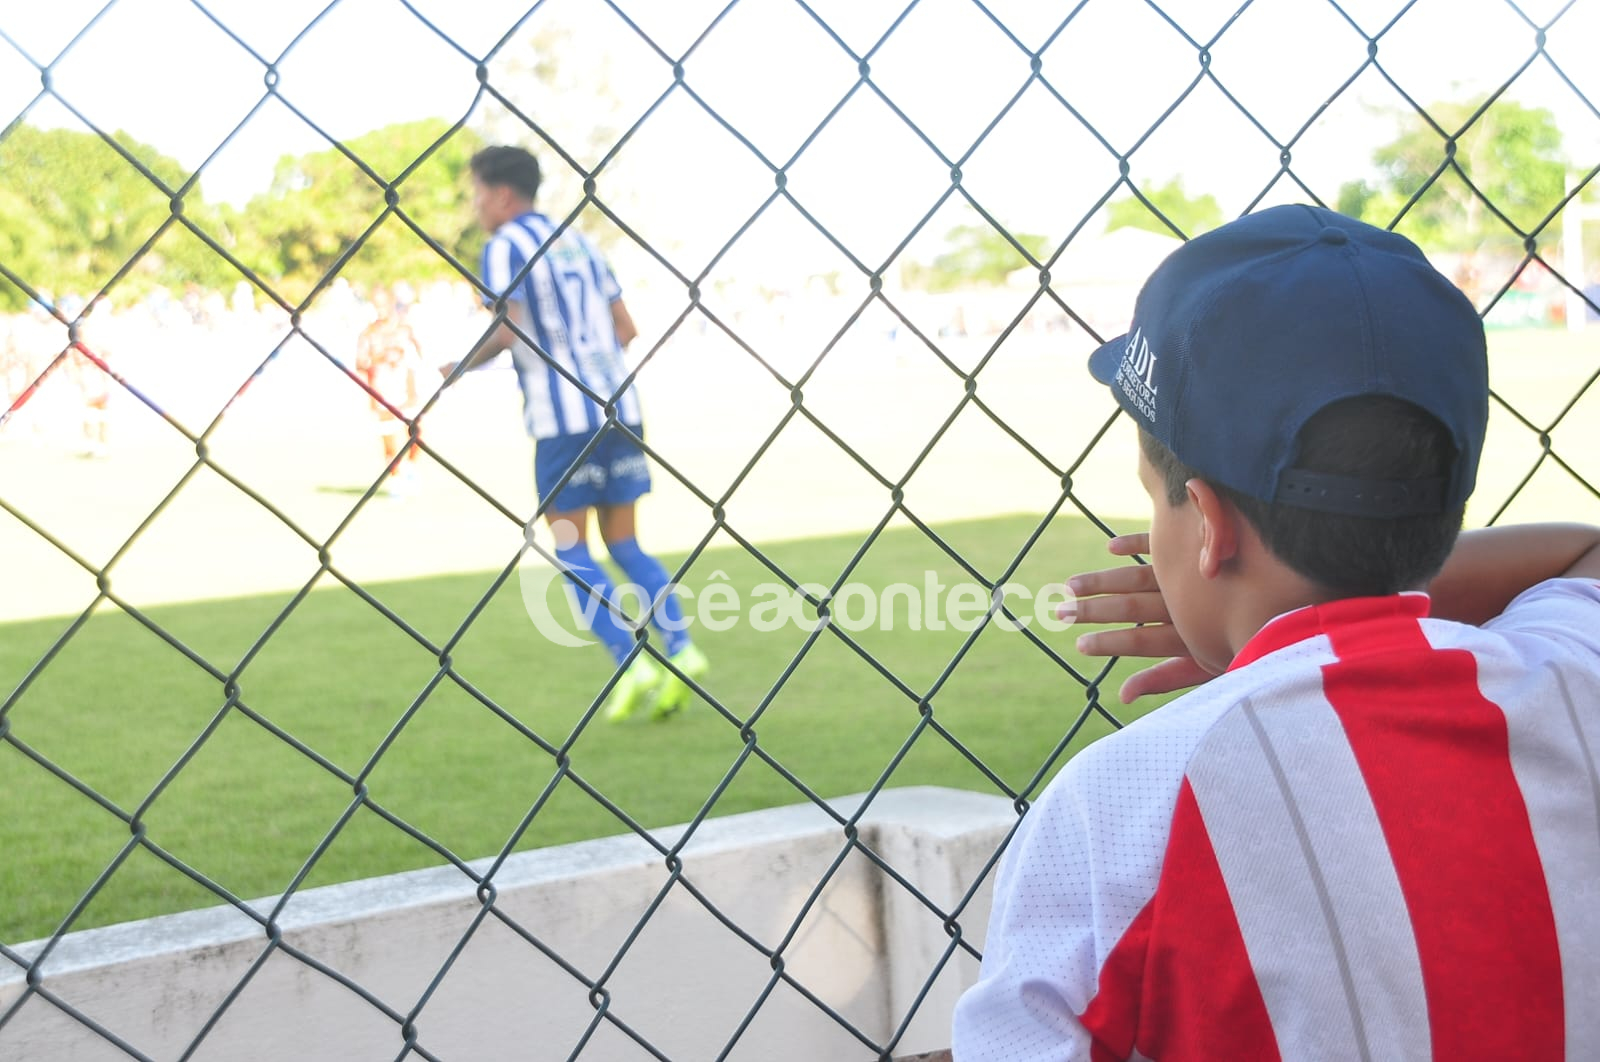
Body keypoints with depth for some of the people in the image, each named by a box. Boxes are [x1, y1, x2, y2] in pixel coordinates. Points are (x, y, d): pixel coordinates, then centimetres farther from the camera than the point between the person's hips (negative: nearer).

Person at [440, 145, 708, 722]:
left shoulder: (505, 246, -4)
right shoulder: (576, 241, 17)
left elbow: (507, 330, -15)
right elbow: (625, 329, 15)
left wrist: (461, 367, 2)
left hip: (563, 418, -6)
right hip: (617, 407, 7)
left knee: (570, 549, 2)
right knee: (624, 542, 12)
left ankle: (631, 664, -7)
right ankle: (681, 649, 0)